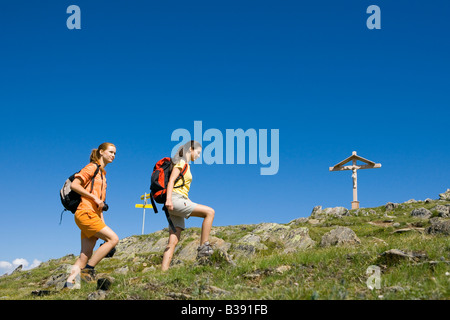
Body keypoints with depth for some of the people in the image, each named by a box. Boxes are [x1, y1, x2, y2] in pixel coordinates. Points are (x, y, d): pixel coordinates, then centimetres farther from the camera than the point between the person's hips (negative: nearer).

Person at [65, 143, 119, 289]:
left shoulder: (102, 172, 25)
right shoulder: (92, 167, -2)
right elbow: (74, 185, -13)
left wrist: (102, 220, 16)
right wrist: (94, 198, -15)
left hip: (93, 215, 9)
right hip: (86, 212, -9)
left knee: (85, 255, 2)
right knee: (113, 238, -15)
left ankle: (69, 282, 1)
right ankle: (88, 269, -11)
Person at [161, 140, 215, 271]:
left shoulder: (186, 165, 26)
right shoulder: (181, 162, -2)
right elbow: (171, 181, -14)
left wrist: (191, 203, 25)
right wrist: (168, 199, -27)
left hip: (180, 201, 9)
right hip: (175, 200, -9)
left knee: (173, 241, 1)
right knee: (210, 212, -13)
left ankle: (163, 271, -3)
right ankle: (203, 246, -12)